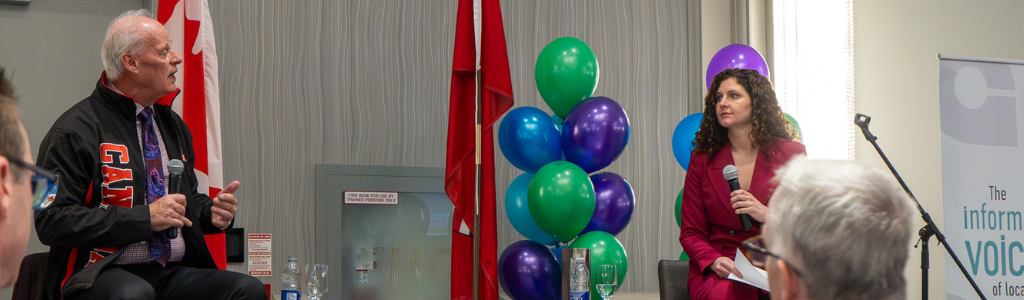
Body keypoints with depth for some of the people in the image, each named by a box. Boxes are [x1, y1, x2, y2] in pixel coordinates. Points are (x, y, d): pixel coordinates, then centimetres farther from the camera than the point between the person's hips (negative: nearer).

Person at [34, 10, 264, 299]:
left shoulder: (172, 124, 20)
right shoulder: (75, 130, -5)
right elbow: (51, 221, -13)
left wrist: (211, 212, 6)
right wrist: (145, 217, -17)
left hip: (173, 273, 6)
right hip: (102, 274, -6)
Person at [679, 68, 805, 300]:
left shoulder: (790, 154, 7)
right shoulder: (702, 159, 10)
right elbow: (691, 232, 9)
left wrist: (767, 215, -14)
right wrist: (714, 261, -13)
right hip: (718, 273, 0)